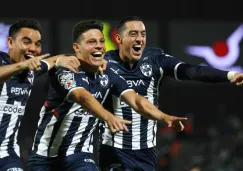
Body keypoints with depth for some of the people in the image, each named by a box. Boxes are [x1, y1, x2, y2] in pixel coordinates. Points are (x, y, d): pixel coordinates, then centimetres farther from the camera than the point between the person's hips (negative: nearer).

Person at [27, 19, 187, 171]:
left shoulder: (108, 76, -2)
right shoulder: (66, 72, -20)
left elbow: (136, 100, -14)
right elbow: (84, 98, -39)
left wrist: (164, 117, -32)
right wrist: (109, 117, -58)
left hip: (80, 154, 4)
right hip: (46, 153, -4)